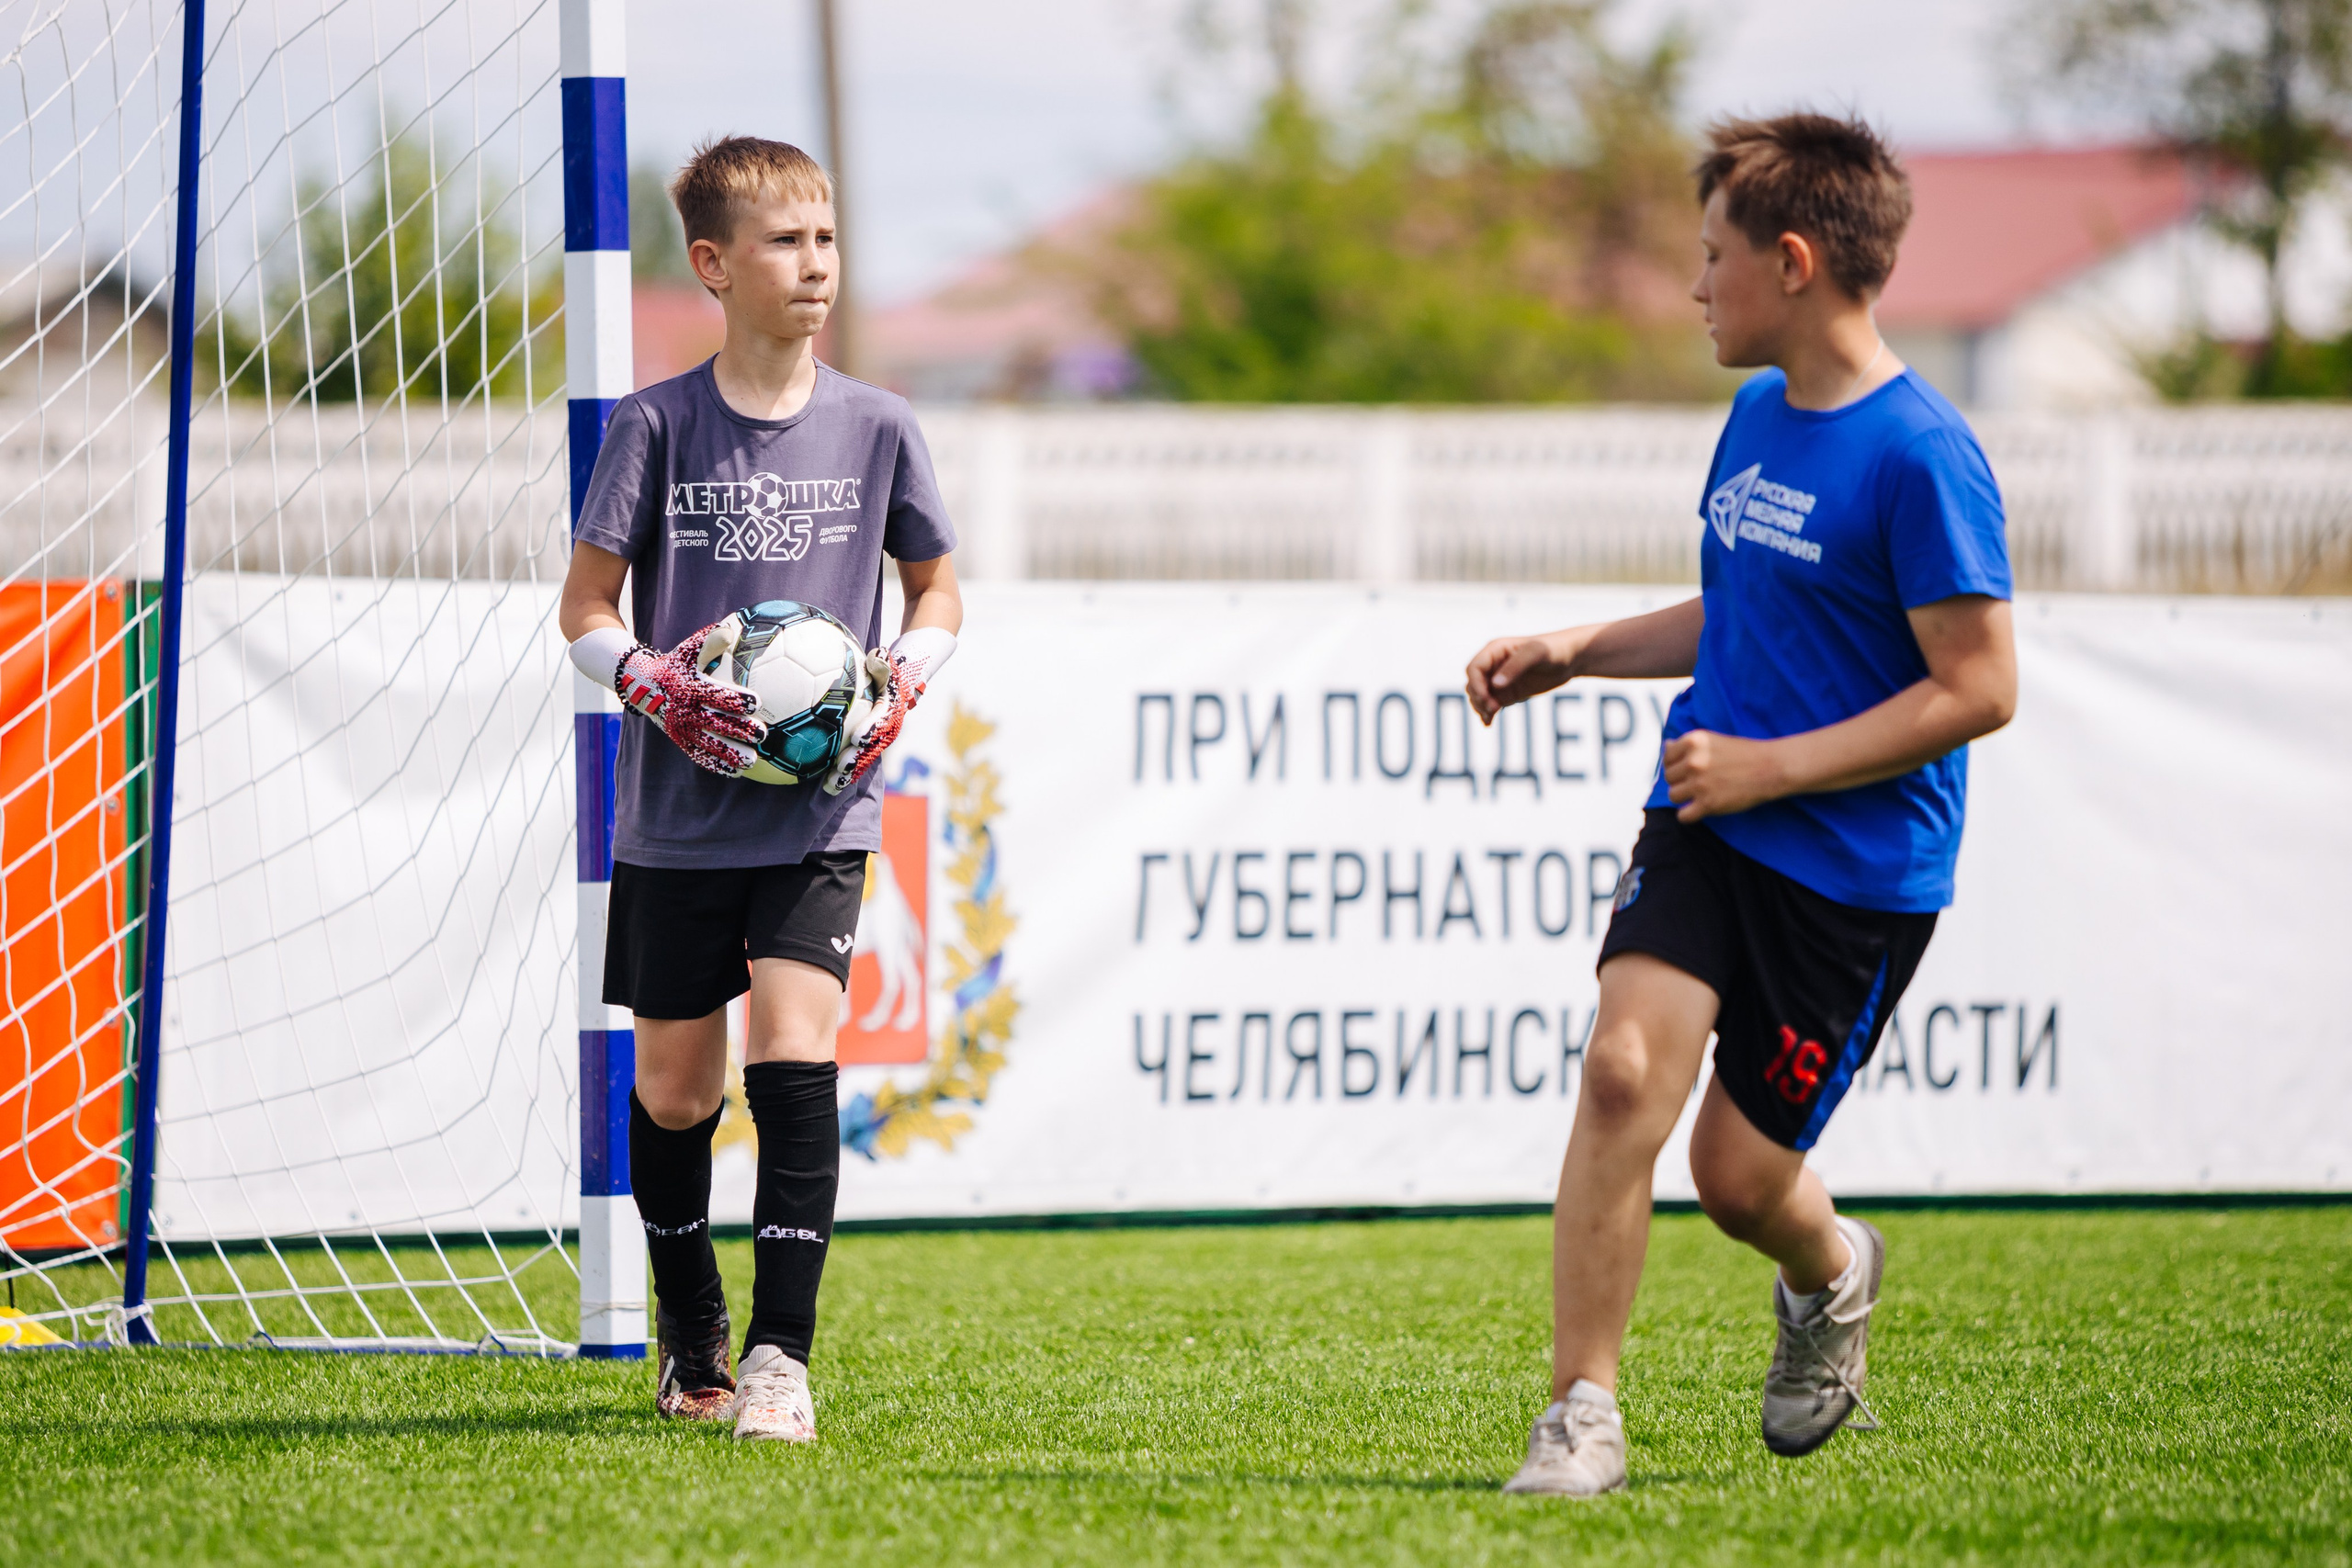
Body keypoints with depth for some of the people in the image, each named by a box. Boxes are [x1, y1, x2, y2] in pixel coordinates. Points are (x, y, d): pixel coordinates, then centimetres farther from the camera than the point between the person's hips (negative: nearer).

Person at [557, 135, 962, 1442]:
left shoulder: (876, 427, 1)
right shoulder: (655, 425, -3)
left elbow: (937, 590, 14)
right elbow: (586, 608, 2)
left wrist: (906, 679, -6)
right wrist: (650, 678, -18)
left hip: (819, 812, 0)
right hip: (676, 814, 0)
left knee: (793, 1041, -19)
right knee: (672, 1085, 9)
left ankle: (781, 1350, -18)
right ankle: (688, 1336, 31)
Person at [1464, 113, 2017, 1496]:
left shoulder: (1921, 456, -17)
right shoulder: (1757, 421, 9)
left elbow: (1978, 689, -18)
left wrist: (1770, 767, -18)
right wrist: (1576, 651, 12)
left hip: (1855, 871, -6)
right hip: (1703, 828, 6)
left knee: (1740, 1171, 0)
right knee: (1624, 1071, -16)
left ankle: (1832, 1277, 37)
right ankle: (1582, 1415, -10)